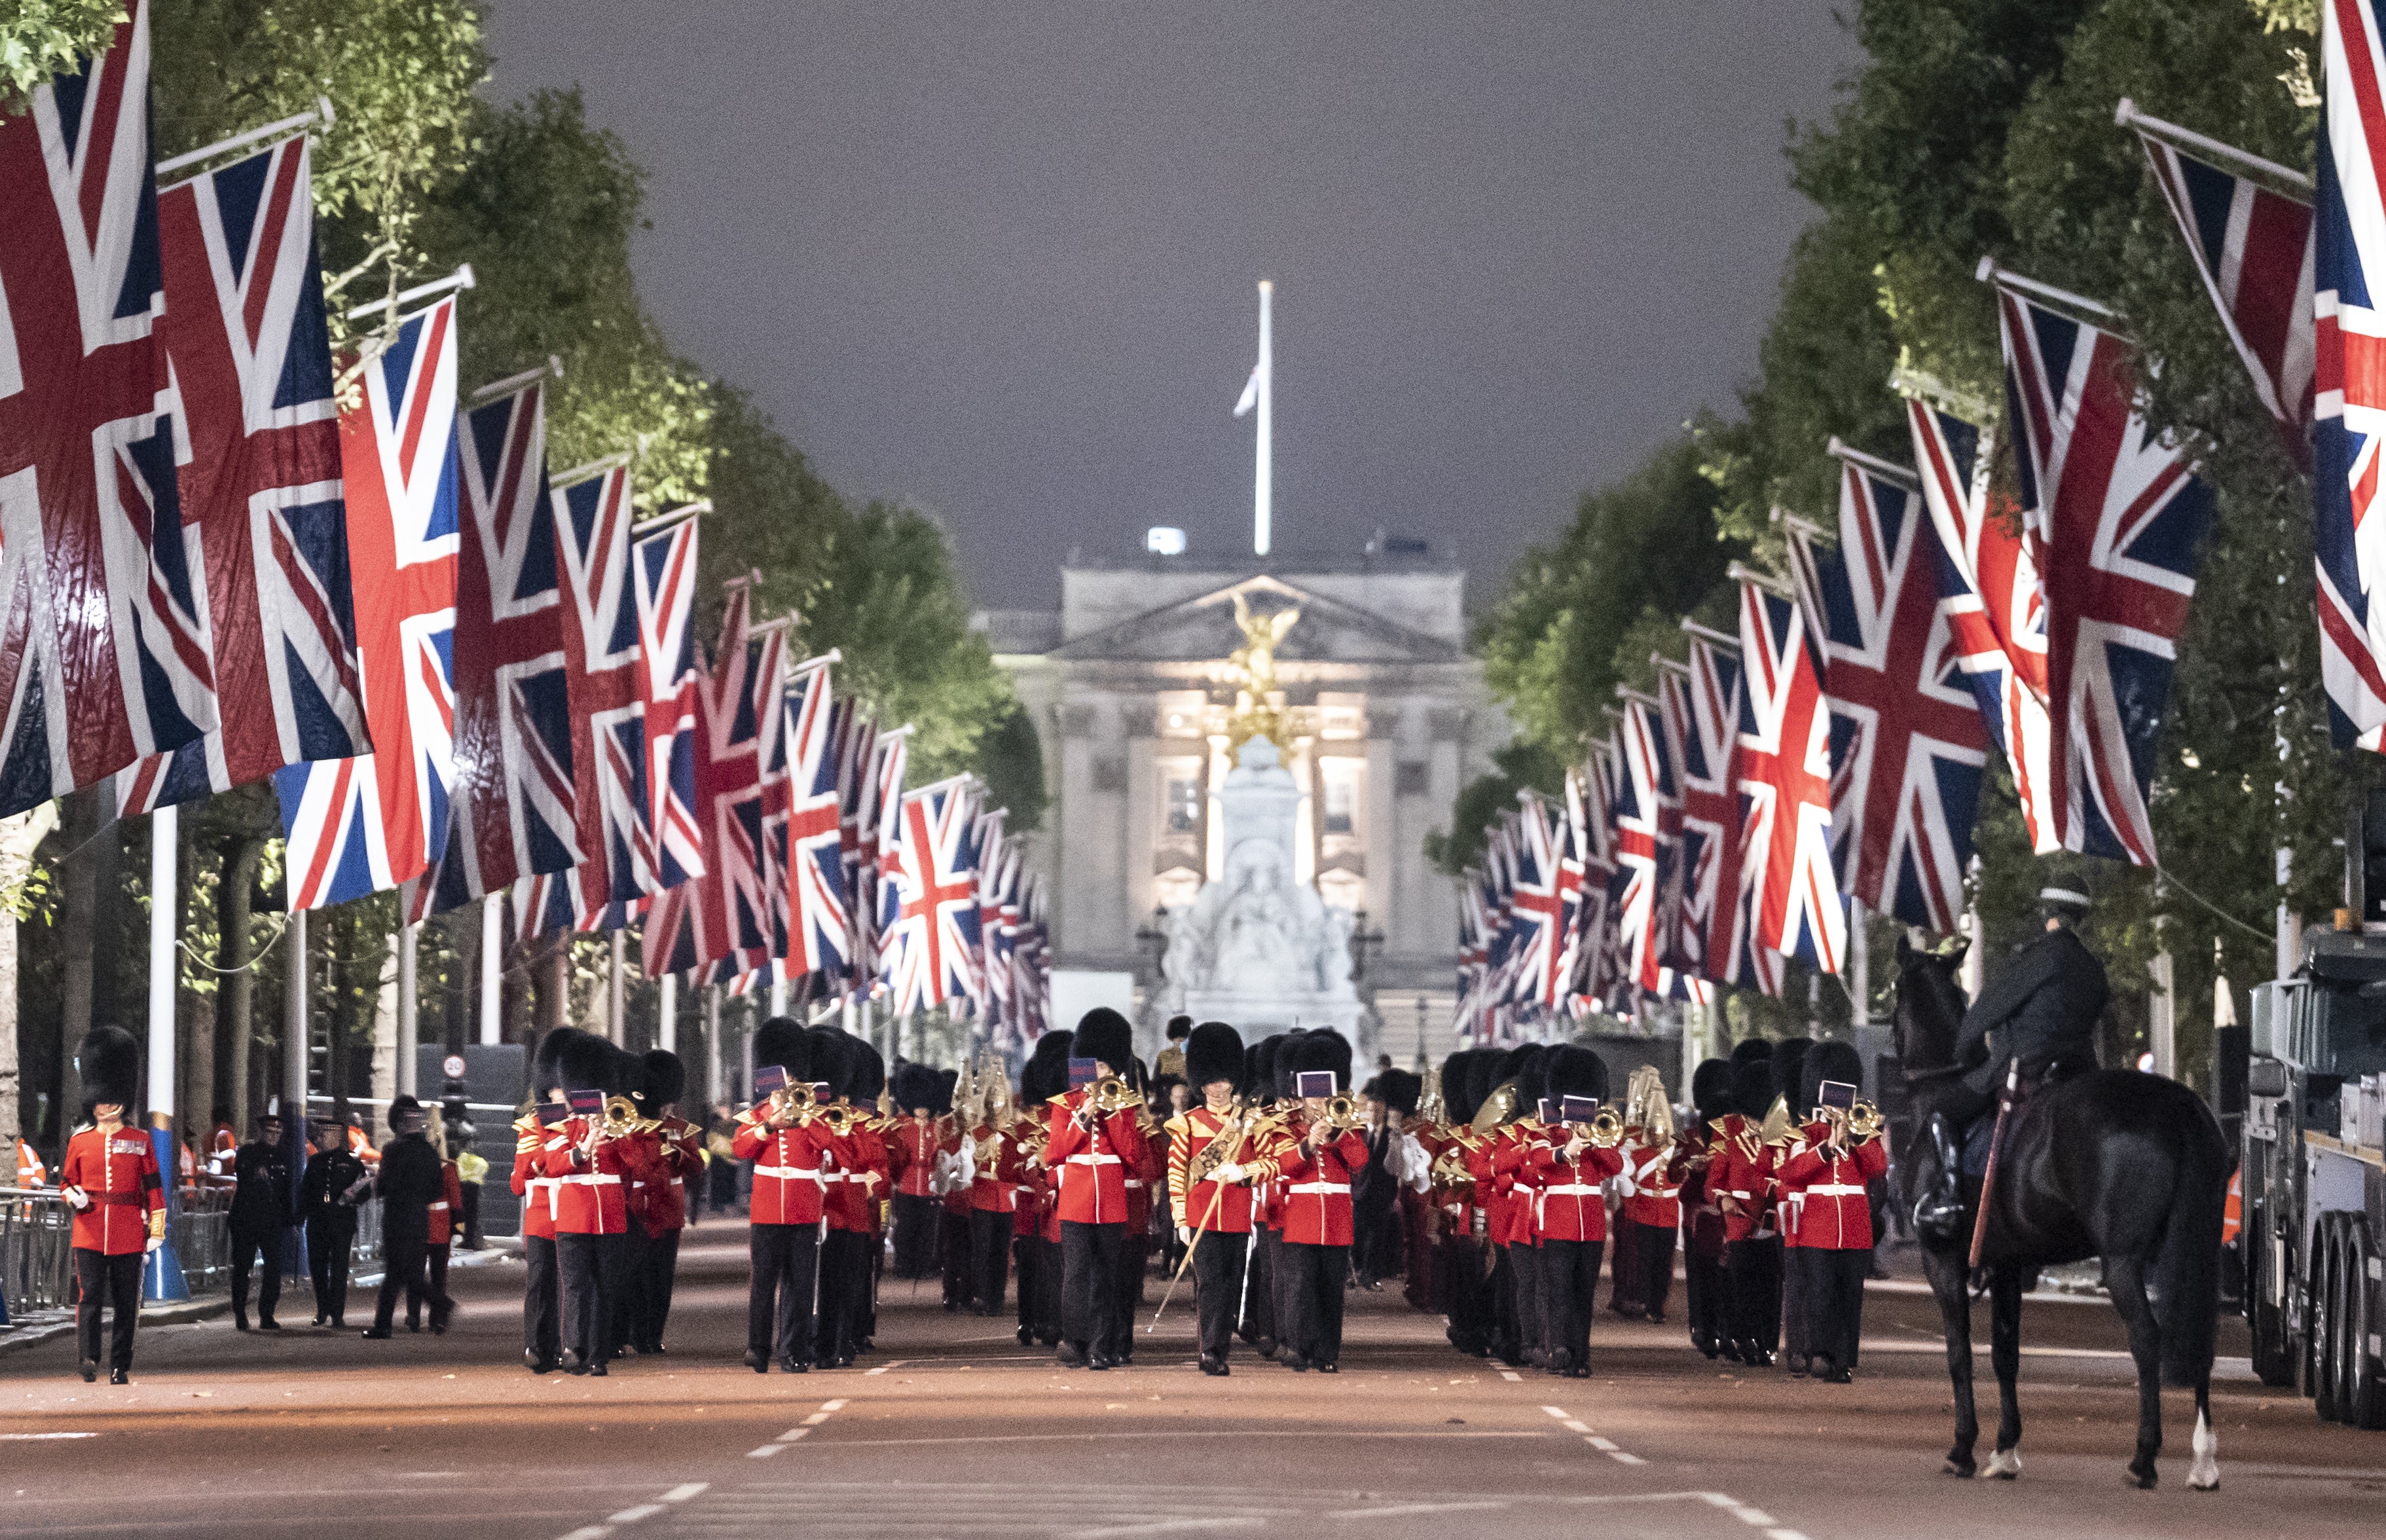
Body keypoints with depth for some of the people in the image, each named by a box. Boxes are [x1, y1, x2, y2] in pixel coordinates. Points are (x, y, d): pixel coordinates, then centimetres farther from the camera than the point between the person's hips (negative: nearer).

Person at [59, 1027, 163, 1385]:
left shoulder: (140, 1141, 5)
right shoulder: (80, 1142, 8)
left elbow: (154, 1188, 6)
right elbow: (66, 1183, 15)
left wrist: (156, 1231, 0)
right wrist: (73, 1196, -9)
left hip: (128, 1235, 0)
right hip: (90, 1231, 0)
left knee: (126, 1302, 3)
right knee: (90, 1295, -12)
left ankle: (121, 1368, 9)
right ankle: (89, 1358, -14)